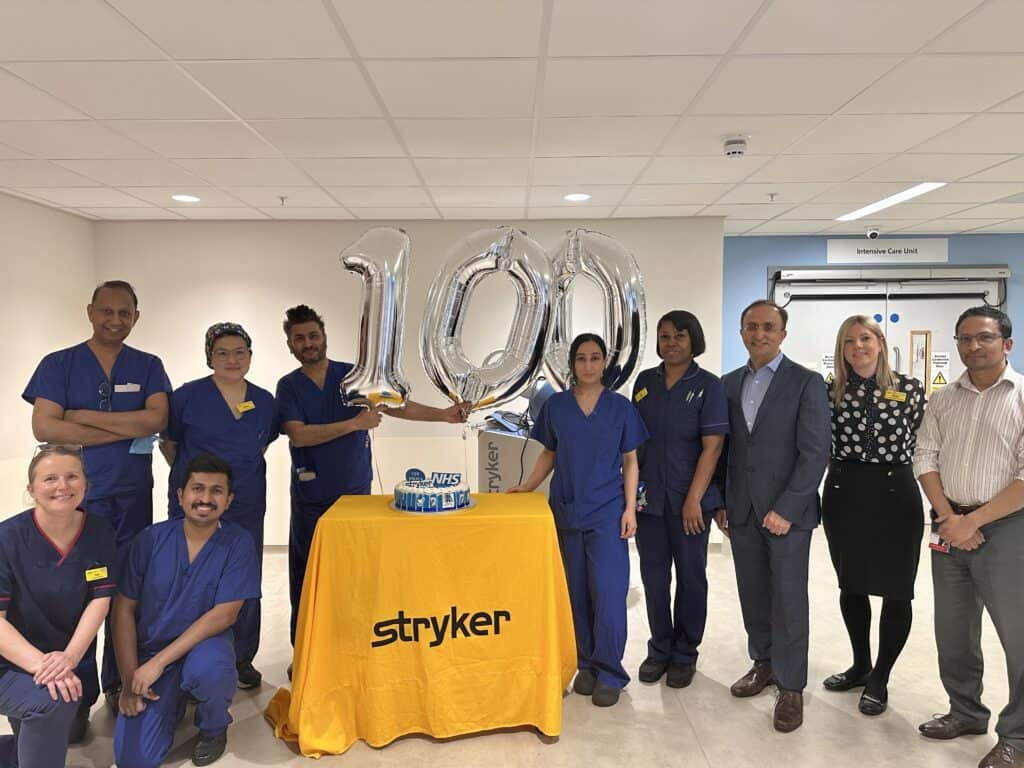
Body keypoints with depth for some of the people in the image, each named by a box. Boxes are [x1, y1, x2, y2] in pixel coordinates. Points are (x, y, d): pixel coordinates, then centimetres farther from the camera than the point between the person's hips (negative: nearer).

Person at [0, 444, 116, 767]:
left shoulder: (100, 534, -8)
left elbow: (100, 600, -11)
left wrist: (70, 657, -28)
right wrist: (40, 663, -35)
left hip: (69, 662, 5)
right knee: (53, 703, -33)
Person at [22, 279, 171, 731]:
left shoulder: (148, 367, 6)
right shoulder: (59, 364, 1)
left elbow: (157, 419, -10)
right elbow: (44, 427, -12)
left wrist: (84, 415, -13)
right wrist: (128, 429, -13)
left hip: (133, 495, 2)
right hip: (77, 495, -2)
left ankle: (120, 684, 25)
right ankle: (78, 697, 15)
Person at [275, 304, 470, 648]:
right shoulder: (288, 386, 3)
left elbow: (396, 405, -4)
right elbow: (298, 435, -12)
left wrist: (443, 414, -17)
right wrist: (355, 423, -18)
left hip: (355, 490, 0)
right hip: (310, 496, 0)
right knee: (307, 574, 4)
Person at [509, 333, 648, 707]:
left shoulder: (620, 407, 0)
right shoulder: (556, 405, 4)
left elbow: (630, 462, 3)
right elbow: (549, 454, 11)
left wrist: (630, 508, -5)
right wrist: (527, 487, -2)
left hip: (607, 513, -2)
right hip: (567, 511, 2)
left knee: (608, 592, -5)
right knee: (577, 592, 9)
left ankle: (609, 673, 9)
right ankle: (586, 665, 24)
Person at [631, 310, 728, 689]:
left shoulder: (709, 385, -5)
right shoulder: (645, 381, 5)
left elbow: (713, 446, -10)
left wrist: (694, 499, -15)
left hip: (689, 500, -3)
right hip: (648, 497, 3)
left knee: (691, 577, 10)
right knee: (654, 575, 11)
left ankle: (685, 654, 26)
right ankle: (659, 649, 28)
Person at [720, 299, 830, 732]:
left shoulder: (806, 383, -5)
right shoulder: (729, 384, 10)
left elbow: (815, 451, -10)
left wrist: (786, 509, -15)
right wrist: (722, 502, 7)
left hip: (787, 512, -4)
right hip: (742, 511, 4)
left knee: (788, 599, 2)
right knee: (752, 594, 13)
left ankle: (791, 687, 16)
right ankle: (764, 663, 32)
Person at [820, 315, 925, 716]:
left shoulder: (910, 389, -1)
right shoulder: (831, 391, 2)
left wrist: (936, 504, 2)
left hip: (895, 495, -2)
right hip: (843, 495, 2)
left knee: (895, 590, 5)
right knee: (851, 585, 14)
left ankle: (879, 679, 23)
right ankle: (860, 665, 34)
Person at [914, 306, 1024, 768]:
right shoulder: (942, 400, 8)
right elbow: (925, 458, 5)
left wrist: (973, 521, -14)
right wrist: (948, 517, -8)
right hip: (949, 527, 5)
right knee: (952, 630, 15)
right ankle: (966, 712, 33)